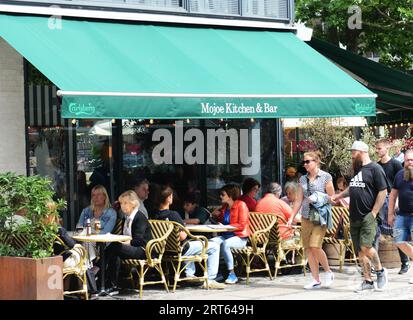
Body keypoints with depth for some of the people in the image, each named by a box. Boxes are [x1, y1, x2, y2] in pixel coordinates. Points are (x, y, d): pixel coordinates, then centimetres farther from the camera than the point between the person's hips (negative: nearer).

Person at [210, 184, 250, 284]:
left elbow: (242, 225, -15)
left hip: (240, 237, -7)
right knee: (210, 242, -21)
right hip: (226, 236, 7)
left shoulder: (241, 205, -7)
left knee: (225, 244, -37)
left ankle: (232, 275, -27)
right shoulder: (225, 206, 15)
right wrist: (218, 216, 10)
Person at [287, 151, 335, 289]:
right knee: (308, 248, 2)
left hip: (320, 217, -5)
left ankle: (328, 272, 4)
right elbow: (299, 200, 14)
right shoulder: (303, 179, 12)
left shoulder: (326, 177, -1)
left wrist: (318, 199, -14)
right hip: (306, 217, 5)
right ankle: (316, 280, 8)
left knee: (315, 246, -17)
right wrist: (291, 218, 9)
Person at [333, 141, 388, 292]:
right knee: (360, 251, 5)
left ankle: (380, 270, 4)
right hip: (355, 217, 8)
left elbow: (383, 191, -11)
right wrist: (338, 196, 28)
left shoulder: (375, 169, -7)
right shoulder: (357, 169, 18)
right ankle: (368, 281, 11)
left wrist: (374, 212, -14)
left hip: (368, 217, -8)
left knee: (366, 247, -18)